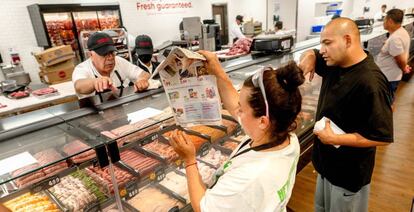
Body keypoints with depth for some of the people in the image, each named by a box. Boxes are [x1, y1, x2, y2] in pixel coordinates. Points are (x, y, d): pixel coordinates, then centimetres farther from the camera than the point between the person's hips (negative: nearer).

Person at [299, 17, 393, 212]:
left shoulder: (370, 83, -29)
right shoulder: (335, 63, -4)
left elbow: (383, 137, -26)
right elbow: (312, 54, 14)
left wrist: (334, 139, -26)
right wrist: (309, 57, -9)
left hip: (349, 173, -8)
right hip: (327, 161, 8)